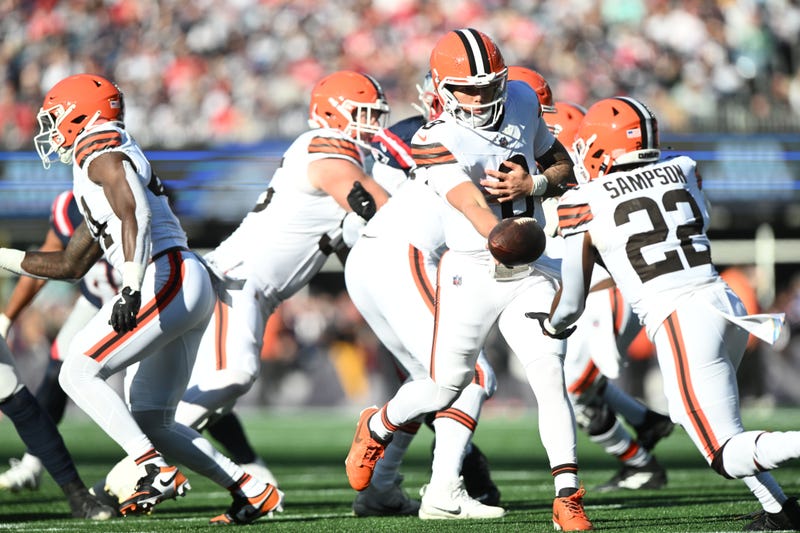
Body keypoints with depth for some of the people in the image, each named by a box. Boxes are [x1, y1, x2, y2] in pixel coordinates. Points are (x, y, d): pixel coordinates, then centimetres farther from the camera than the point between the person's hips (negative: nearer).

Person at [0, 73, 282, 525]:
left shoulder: (101, 157, -1)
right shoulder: (111, 165, 29)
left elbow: (136, 216, -21)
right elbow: (71, 265, 34)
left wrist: (132, 289, -31)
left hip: (169, 279, -10)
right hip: (190, 287, 10)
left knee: (79, 374, -10)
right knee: (151, 422, 10)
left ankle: (157, 471, -18)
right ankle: (252, 491, 7)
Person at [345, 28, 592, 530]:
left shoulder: (522, 101, 1)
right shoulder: (440, 143, -17)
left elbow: (562, 165, 13)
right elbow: (474, 207, -33)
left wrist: (532, 184, -9)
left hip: (531, 274, 4)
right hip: (472, 274, -3)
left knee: (550, 377, -13)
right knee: (446, 389, 9)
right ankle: (377, 427, 40)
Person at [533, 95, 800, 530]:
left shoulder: (585, 204, 2)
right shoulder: (682, 172, 12)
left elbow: (572, 302, 9)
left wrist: (552, 326, 33)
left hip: (677, 323, -6)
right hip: (726, 302, 6)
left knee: (730, 457, -3)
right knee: (694, 412, 29)